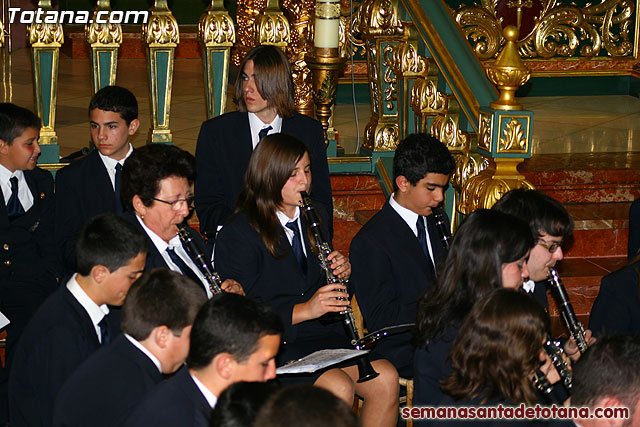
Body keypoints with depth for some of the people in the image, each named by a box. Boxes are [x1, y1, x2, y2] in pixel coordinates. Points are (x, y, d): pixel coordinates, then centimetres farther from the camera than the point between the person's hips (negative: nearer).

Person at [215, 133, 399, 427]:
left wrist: (342, 273, -1)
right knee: (339, 387, -31)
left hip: (323, 334, 6)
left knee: (386, 378, -20)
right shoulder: (237, 235, -8)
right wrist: (304, 310, -24)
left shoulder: (316, 218, 14)